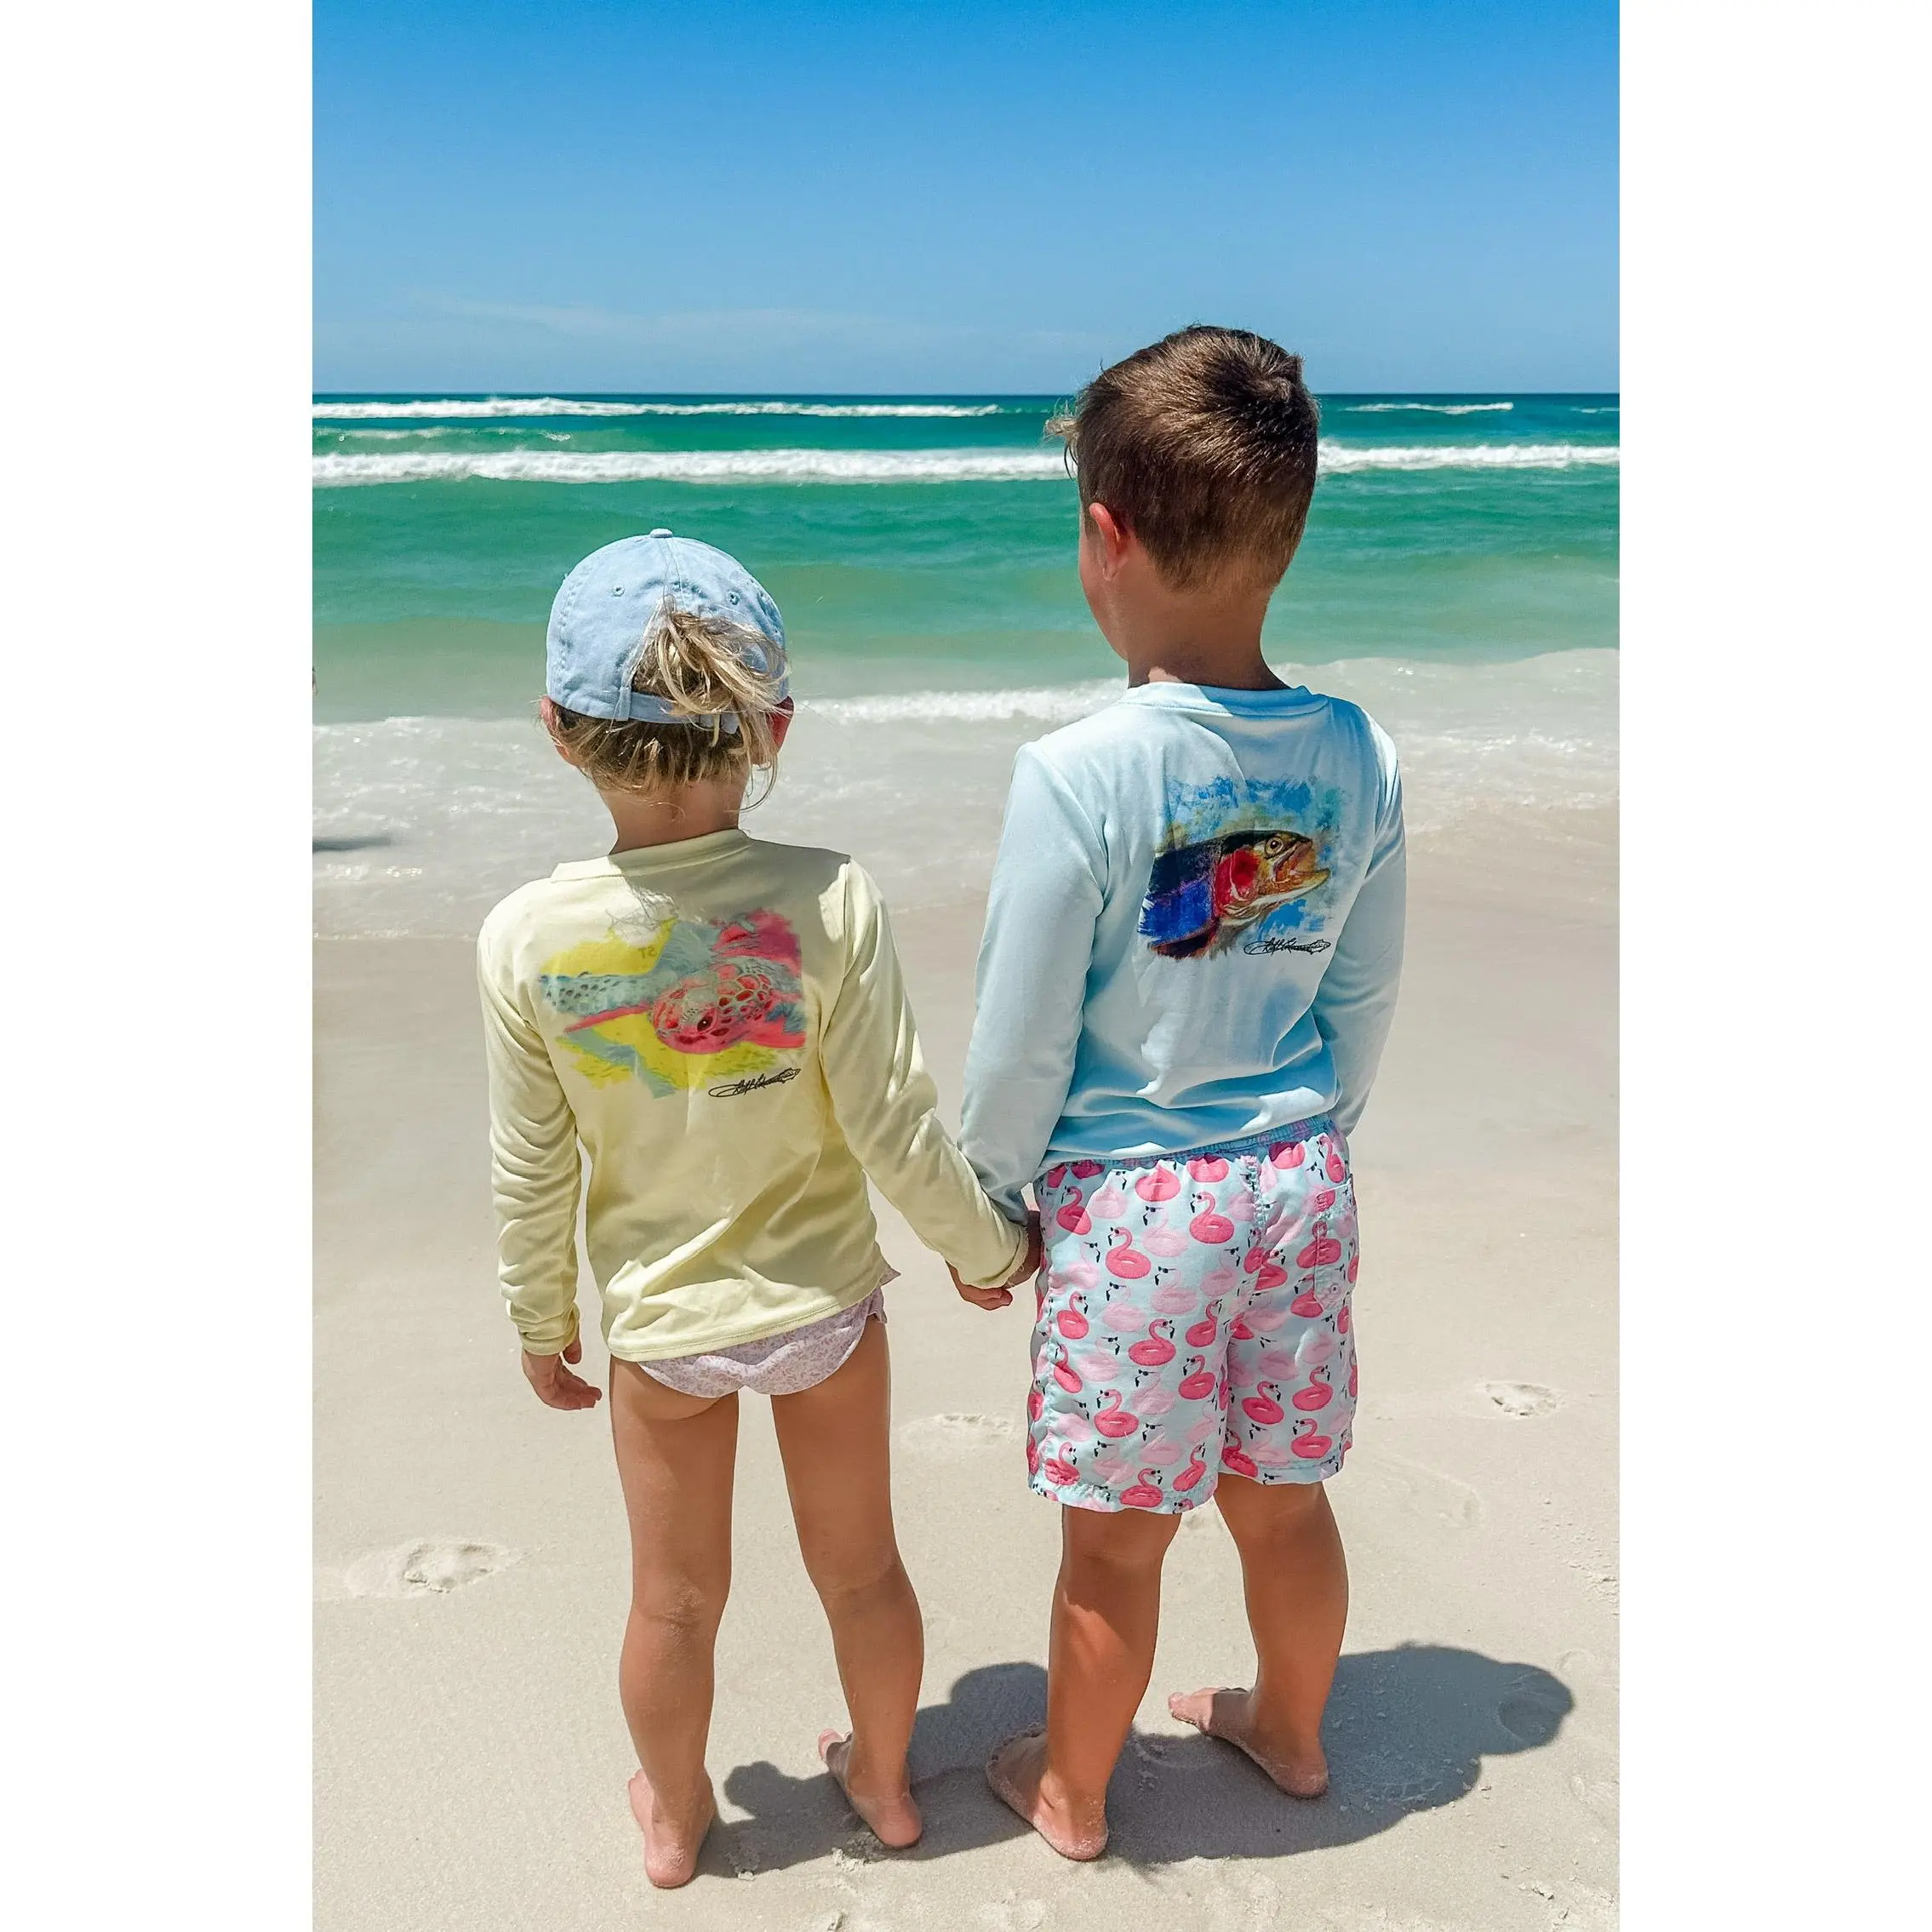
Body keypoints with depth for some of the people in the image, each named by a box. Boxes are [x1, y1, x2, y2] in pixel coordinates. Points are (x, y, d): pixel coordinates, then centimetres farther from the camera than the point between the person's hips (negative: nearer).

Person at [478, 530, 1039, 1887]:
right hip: (824, 1303, 0)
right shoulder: (828, 901, -24)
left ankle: (674, 1817, 47)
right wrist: (991, 1252, 0)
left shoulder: (528, 937, -19)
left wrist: (542, 1324, 9)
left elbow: (532, 1174, -9)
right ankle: (885, 1783, 47)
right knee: (861, 1567, 23)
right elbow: (897, 1135, -18)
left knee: (676, 1597, 22)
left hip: (660, 1322, 1)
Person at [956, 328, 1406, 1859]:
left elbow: (1019, 1051, -15)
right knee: (1285, 1502, 24)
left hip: (1129, 1204, -4)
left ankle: (1072, 1793, 38)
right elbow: (1366, 1010, 4)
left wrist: (987, 1202, 2)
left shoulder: (1077, 776, -22)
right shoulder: (1360, 757, -7)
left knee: (1116, 1544, 14)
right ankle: (1292, 1732, 48)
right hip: (1298, 1183, 5)